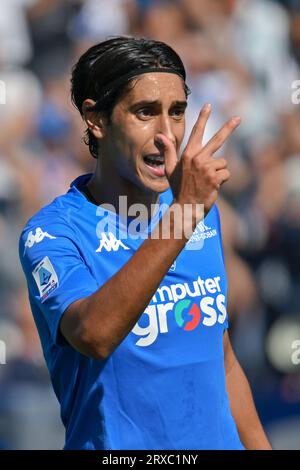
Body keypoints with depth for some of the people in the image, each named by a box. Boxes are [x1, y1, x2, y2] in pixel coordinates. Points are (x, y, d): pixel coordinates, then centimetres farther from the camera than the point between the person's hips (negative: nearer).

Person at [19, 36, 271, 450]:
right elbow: (95, 336, -35)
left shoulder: (204, 214, 4)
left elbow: (223, 362, 11)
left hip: (220, 440, 5)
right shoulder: (50, 233, -15)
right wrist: (182, 213, -39)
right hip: (116, 446, -5)